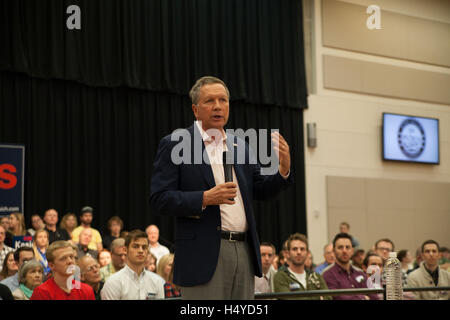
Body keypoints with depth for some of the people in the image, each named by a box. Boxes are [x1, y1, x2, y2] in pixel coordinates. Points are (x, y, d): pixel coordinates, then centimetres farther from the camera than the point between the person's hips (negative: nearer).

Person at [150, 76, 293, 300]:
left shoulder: (239, 145, 16)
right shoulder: (174, 145, -2)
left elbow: (261, 191, 15)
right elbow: (159, 200, -8)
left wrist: (284, 169, -4)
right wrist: (204, 199, -19)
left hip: (244, 253, 6)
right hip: (204, 254, -6)